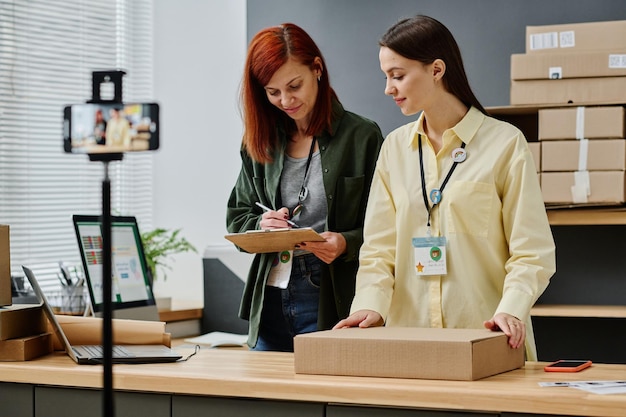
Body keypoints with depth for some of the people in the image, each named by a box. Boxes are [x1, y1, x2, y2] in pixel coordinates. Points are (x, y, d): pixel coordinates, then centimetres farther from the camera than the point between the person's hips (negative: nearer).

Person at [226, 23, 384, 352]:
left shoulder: (362, 137, -2)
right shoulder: (261, 142, 11)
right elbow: (236, 219, 15)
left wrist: (346, 243, -22)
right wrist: (261, 225, -6)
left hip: (331, 304, -4)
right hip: (269, 303, 4)